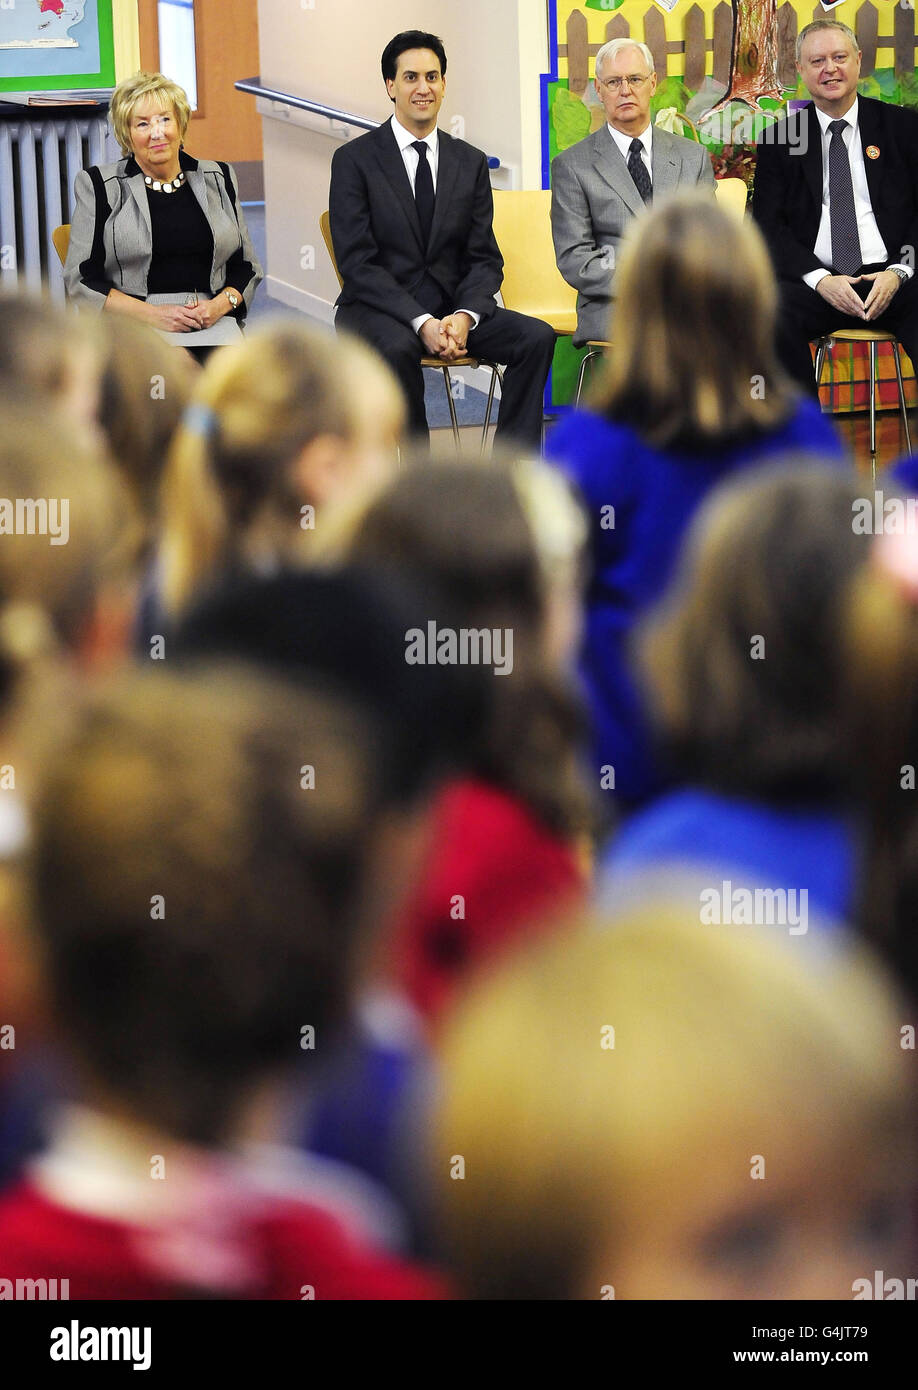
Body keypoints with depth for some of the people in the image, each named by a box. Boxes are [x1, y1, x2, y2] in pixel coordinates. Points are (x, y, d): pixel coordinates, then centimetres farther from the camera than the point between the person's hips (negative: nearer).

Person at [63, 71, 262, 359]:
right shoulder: (98, 185, 9)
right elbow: (80, 279, 4)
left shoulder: (218, 179, 18)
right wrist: (152, 313, -9)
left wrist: (220, 305, -2)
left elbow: (247, 267, 21)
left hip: (213, 323, 3)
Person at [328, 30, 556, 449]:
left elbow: (485, 258, 8)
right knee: (396, 348, -38)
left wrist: (464, 316, -15)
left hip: (452, 306, 4)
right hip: (380, 310, -4)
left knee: (537, 337, -20)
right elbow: (357, 262, -9)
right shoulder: (354, 159, -2)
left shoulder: (471, 163, 11)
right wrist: (421, 322, -22)